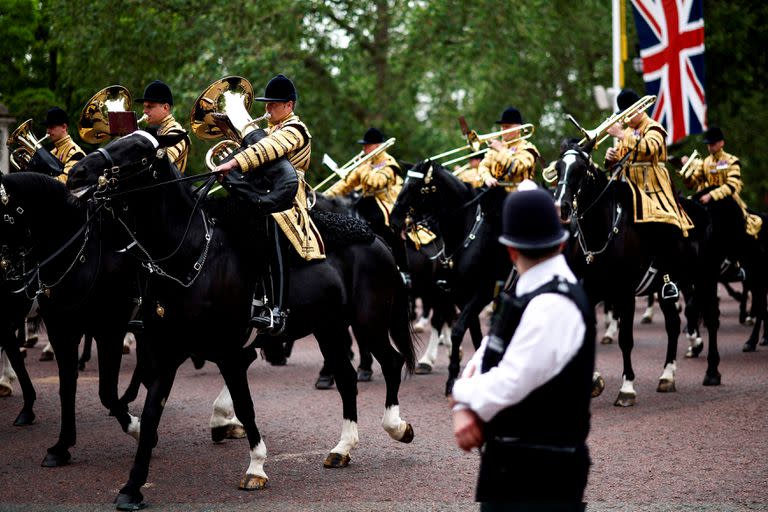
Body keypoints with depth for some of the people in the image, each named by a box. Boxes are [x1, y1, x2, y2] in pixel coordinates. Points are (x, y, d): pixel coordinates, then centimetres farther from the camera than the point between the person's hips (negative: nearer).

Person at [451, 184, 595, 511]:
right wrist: (463, 409, -6)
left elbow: (509, 385, -22)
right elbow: (484, 358, 13)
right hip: (507, 463, 9)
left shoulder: (554, 306, -19)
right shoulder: (525, 294, 10)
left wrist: (461, 394, -4)